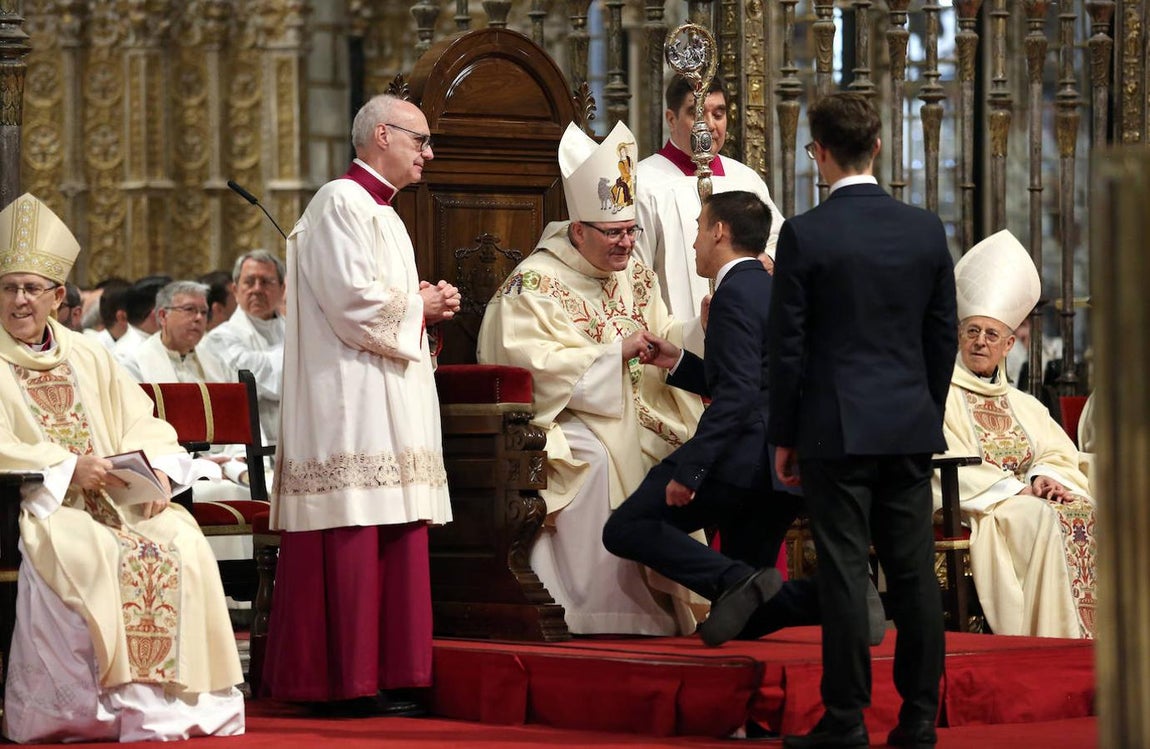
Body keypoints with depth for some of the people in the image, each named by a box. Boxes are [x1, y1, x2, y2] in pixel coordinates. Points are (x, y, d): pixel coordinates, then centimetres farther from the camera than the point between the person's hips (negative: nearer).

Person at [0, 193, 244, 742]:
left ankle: (181, 694, -21)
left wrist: (152, 468, -7)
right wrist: (66, 466, -19)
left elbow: (141, 422, 15)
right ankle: (125, 702, -30)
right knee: (93, 554, -35)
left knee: (181, 542, -21)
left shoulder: (85, 357, 21)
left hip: (112, 498, 5)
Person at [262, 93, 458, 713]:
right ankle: (354, 679, -9)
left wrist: (426, 306, 10)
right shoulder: (342, 203, -10)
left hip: (391, 401, 11)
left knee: (393, 536, 6)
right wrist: (418, 306, -5)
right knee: (356, 538, -10)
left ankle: (390, 674, 7)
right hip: (350, 401, -11)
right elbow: (351, 298, -20)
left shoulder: (380, 213, 22)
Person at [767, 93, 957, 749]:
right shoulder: (926, 229, 3)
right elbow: (945, 337, 9)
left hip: (837, 429, -4)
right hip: (911, 428, 4)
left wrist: (784, 437, 2)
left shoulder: (805, 235, -9)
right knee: (915, 573, 7)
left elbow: (789, 345, -6)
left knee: (845, 575, -2)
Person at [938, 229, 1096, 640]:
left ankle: (1095, 634, -29)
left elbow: (1061, 453, 12)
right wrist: (1016, 488, -15)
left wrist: (1044, 478, -12)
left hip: (1026, 497, 6)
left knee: (1089, 512, -23)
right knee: (1042, 517, -33)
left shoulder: (1025, 406, 24)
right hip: (972, 511, -6)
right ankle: (1055, 640, -38)